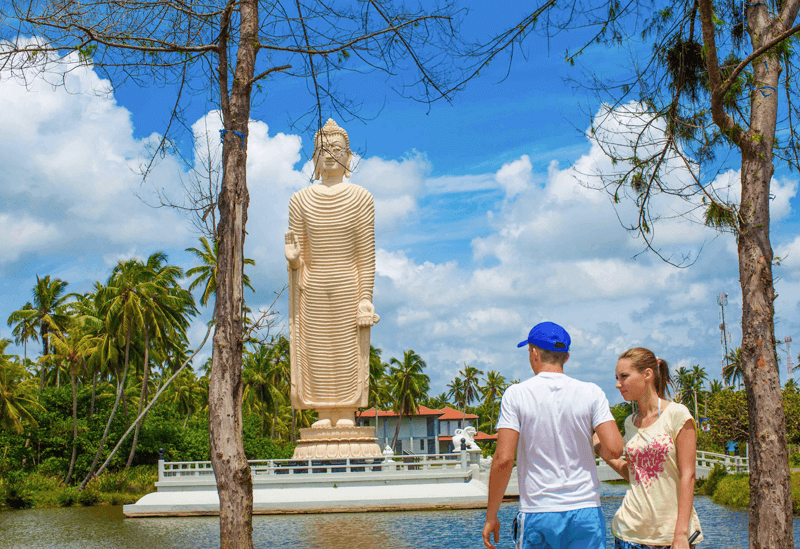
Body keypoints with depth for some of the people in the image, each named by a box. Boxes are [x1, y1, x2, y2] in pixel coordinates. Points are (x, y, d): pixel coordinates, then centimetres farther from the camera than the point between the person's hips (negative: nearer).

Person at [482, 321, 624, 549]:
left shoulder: (516, 394, -4)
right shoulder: (591, 393, 0)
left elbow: (504, 459, -10)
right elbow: (615, 449, -10)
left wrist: (491, 515, -1)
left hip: (537, 515, -1)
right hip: (585, 513, 1)